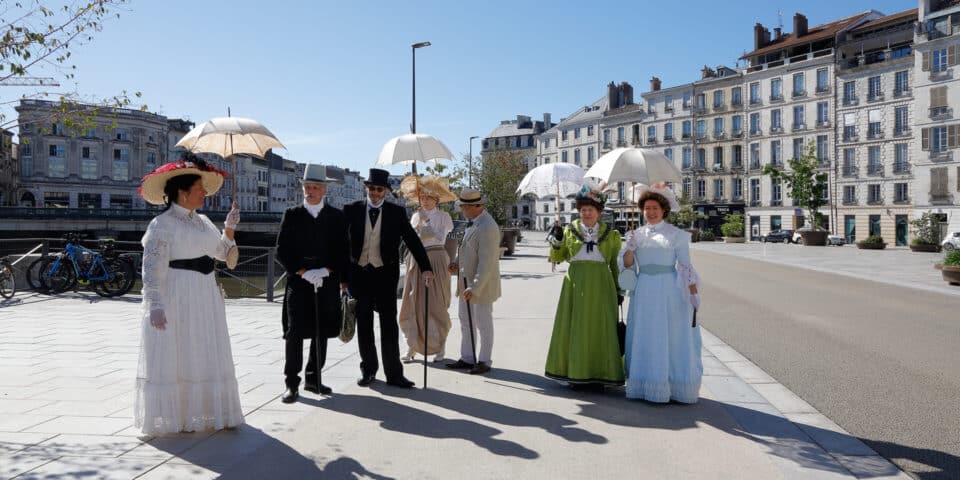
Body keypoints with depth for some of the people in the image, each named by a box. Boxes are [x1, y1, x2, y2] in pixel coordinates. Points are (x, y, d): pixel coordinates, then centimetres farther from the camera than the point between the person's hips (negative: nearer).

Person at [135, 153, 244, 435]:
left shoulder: (202, 221, 13)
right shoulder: (161, 225, -10)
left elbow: (222, 252, 21)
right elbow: (152, 269, -15)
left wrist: (229, 228, 6)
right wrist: (155, 304, -22)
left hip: (205, 300, 8)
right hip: (175, 300, -8)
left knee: (206, 357, 11)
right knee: (172, 359, -2)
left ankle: (202, 413, 23)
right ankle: (167, 418, 8)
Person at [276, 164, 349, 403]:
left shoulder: (336, 217, 7)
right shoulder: (292, 215, 5)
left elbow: (342, 251, 6)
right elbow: (282, 251, 1)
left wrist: (325, 271, -9)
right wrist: (303, 272, -11)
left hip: (327, 283, 2)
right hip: (298, 283, -2)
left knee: (322, 332, 8)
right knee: (294, 332, -6)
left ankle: (313, 378, 22)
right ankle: (292, 383, 2)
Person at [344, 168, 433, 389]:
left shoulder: (396, 213, 0)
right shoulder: (352, 211, 1)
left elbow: (413, 240, -2)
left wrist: (426, 268, -11)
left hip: (385, 274, -1)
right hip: (359, 273, 1)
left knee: (389, 324, 0)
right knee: (364, 324, 10)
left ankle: (394, 373, 6)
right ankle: (368, 369, 24)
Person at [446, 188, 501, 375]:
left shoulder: (487, 228, -23)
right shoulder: (473, 222, 7)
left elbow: (486, 263, -26)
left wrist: (474, 288, -27)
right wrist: (457, 262, 5)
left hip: (481, 283, -10)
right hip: (467, 280, 10)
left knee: (483, 323, 4)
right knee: (466, 321, 16)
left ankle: (484, 361, 16)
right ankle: (467, 359, 27)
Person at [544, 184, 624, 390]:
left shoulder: (610, 233, 7)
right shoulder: (570, 230, 8)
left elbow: (616, 264, 10)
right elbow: (557, 257, 11)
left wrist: (618, 288, 5)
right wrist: (556, 240, -6)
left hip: (601, 286, -1)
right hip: (575, 284, 1)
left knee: (599, 329, 0)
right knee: (574, 327, 1)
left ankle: (597, 375, 8)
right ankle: (576, 374, 10)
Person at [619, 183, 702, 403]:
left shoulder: (676, 234, 1)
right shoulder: (637, 234, 11)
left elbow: (685, 266, -2)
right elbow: (627, 264, 6)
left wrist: (694, 293, -9)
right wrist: (630, 247, -13)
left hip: (670, 291, -3)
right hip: (644, 292, 3)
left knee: (673, 338, 0)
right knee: (645, 339, 5)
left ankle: (676, 387, 8)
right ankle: (647, 386, 13)